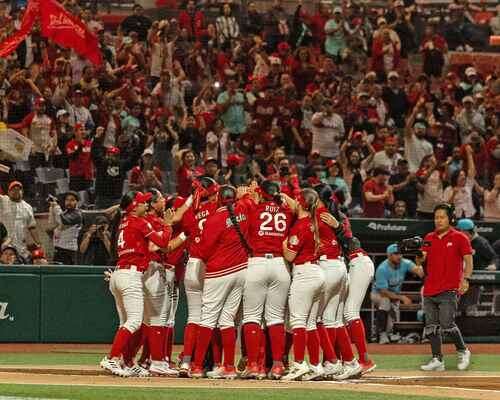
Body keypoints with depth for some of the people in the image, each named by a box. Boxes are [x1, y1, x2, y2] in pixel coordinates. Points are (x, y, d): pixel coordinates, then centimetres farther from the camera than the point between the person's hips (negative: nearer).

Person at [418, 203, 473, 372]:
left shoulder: (459, 238, 0)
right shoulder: (429, 238, 14)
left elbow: (468, 260, -4)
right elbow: (420, 261, 12)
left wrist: (465, 279, -19)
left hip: (449, 290, -6)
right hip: (429, 290, 6)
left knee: (447, 324, -13)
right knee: (431, 326, 4)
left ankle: (463, 352, 8)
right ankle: (437, 360, 9)